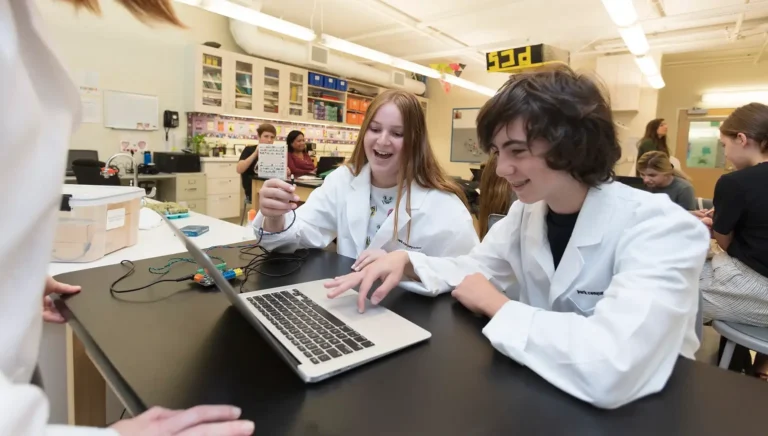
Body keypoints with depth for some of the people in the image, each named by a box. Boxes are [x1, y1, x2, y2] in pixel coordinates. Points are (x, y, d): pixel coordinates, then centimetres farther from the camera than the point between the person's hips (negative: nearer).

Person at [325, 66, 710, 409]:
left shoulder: (662, 229, -23)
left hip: (634, 407, -4)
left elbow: (612, 370, -36)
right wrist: (405, 261, -13)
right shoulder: (527, 212, -3)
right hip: (544, 392, 5)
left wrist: (496, 305, -22)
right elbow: (471, 268, 6)